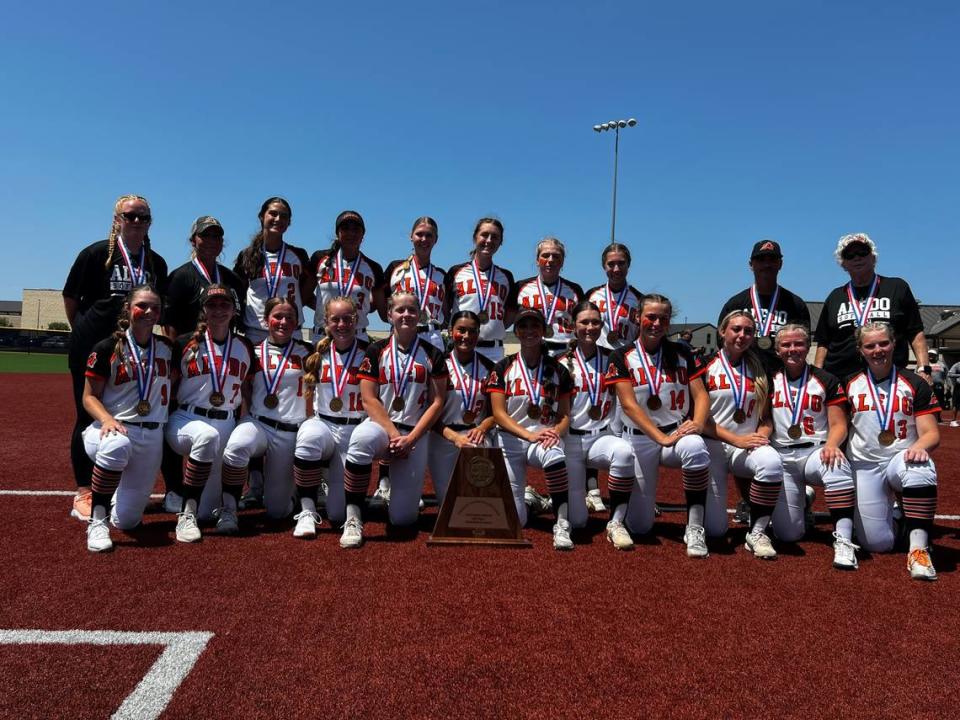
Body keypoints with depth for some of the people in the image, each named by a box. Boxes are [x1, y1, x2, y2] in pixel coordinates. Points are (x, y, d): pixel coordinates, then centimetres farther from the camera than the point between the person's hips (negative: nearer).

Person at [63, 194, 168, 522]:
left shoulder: (157, 263, 8)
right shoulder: (97, 253, -4)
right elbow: (71, 298, 3)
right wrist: (83, 333, 7)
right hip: (91, 348, -4)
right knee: (89, 417, 1)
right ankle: (84, 494, 9)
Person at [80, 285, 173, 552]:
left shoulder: (167, 347, 7)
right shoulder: (107, 348, -4)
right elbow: (90, 397, -5)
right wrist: (107, 418, -21)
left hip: (152, 436, 3)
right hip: (115, 428, -3)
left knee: (127, 521, 0)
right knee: (116, 445, -43)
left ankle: (118, 494, 38)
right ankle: (97, 521, -25)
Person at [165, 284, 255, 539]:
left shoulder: (245, 347, 7)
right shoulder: (185, 344, 0)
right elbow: (168, 389, 4)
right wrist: (165, 422, -5)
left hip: (227, 424, 2)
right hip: (186, 419, -2)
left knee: (206, 511, -7)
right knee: (208, 435, -40)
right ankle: (186, 513, -28)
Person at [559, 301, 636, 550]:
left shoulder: (611, 359, 8)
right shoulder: (564, 363, 2)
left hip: (601, 437, 2)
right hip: (571, 439, -1)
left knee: (624, 452, -37)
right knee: (576, 521, -7)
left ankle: (616, 522, -23)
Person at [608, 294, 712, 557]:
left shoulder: (681, 353, 7)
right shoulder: (623, 356, -2)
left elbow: (700, 395, 1)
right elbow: (629, 405, -12)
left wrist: (698, 422, -22)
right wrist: (662, 438, -23)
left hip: (679, 433, 2)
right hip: (640, 439, -1)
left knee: (695, 447, -37)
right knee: (639, 526, -5)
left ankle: (694, 528, -22)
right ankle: (646, 503, 33)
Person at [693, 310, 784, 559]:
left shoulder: (759, 369, 11)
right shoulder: (706, 366, 0)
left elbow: (766, 417, 13)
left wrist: (762, 435, -9)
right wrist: (736, 439, -16)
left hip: (748, 448, 3)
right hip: (712, 446, -2)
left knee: (772, 462, -36)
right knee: (714, 529, -11)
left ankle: (757, 533, -18)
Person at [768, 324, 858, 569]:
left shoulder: (826, 381, 5)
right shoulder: (770, 381, 9)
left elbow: (838, 425, -1)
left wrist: (831, 444, -21)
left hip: (815, 452, -1)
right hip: (781, 457, 1)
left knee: (837, 466, -40)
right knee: (787, 534, -9)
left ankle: (843, 540, -35)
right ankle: (801, 499, 25)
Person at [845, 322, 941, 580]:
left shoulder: (915, 384, 4)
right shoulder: (850, 385, 8)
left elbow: (931, 433, -2)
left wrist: (920, 446, -25)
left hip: (902, 459, -1)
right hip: (864, 466, 1)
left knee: (921, 470, -40)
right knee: (877, 543, -10)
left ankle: (918, 549, -29)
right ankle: (890, 508, 26)